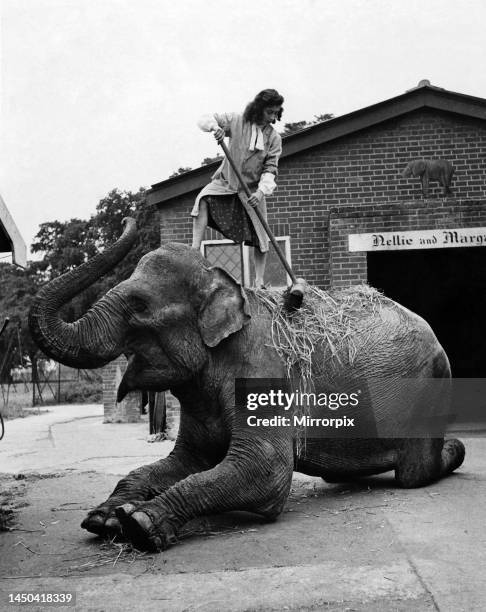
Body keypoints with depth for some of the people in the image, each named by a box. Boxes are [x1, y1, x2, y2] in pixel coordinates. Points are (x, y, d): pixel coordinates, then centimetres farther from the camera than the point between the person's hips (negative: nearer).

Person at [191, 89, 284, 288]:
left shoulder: (274, 138, -7)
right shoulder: (237, 121, -9)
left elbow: (270, 169, -11)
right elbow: (204, 119, -7)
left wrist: (261, 191, -28)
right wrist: (214, 127, -31)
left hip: (252, 189, 1)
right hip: (226, 182, -1)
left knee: (260, 237, 0)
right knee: (204, 200, -29)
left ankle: (259, 281, 10)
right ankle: (195, 250, -32)